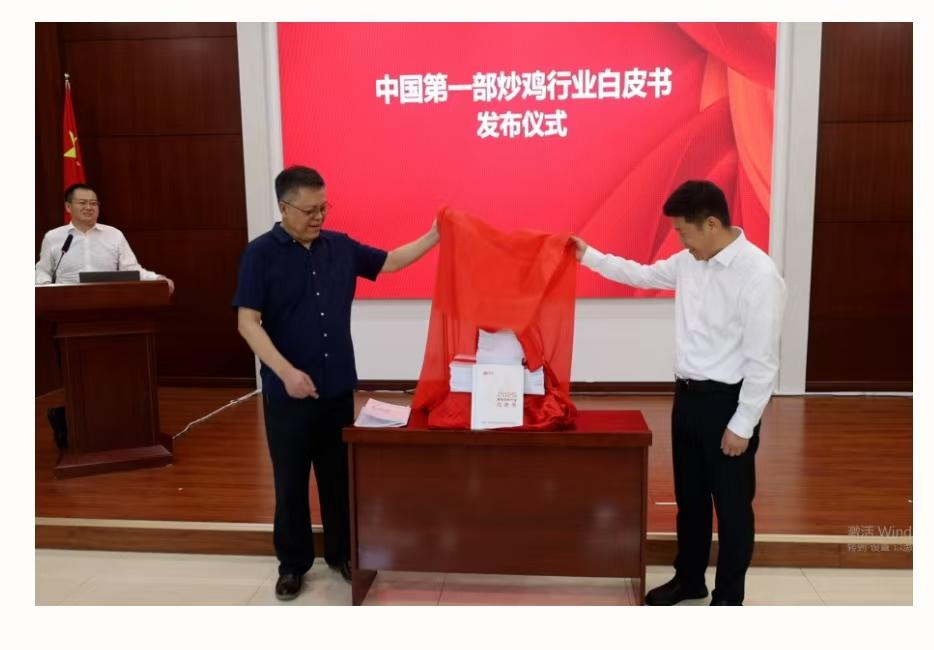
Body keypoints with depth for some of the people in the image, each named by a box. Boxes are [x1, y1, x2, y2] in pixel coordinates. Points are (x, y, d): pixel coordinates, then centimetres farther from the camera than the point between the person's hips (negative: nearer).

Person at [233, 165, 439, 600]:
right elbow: (248, 323, -14)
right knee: (290, 482, 9)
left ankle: (341, 553, 32)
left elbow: (391, 262, 14)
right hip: (287, 392, -4)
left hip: (339, 388, 4)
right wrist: (286, 372, -24)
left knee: (339, 476, 15)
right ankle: (293, 564, 27)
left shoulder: (341, 247, 5)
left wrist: (434, 236, 2)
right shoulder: (261, 254, -9)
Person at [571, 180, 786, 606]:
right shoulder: (689, 262, 3)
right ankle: (689, 579, 40)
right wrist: (588, 256, 18)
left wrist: (742, 425, -17)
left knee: (731, 504, 10)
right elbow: (642, 274, 21)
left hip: (727, 401, -7)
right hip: (688, 395, 7)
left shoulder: (759, 276, -20)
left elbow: (762, 360, -19)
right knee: (689, 496, 20)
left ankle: (729, 596, 30)